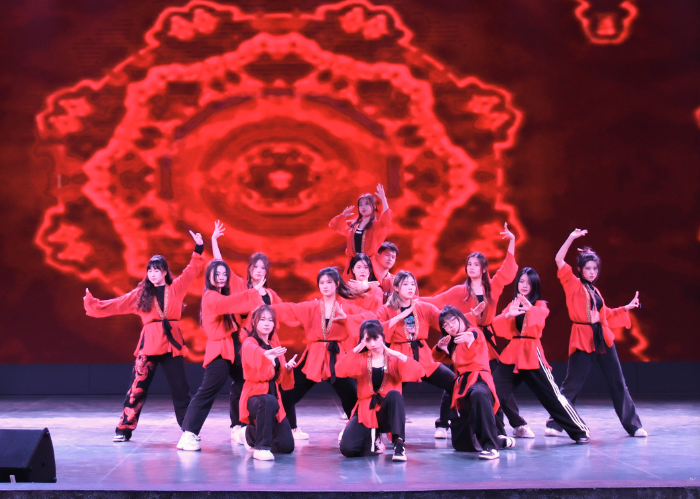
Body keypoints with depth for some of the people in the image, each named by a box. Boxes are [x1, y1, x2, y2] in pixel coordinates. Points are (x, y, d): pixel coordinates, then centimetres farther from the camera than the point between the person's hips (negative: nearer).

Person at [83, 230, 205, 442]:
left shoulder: (176, 288, 8)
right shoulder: (141, 294, 7)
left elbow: (193, 269, 8)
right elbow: (116, 305, 6)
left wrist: (199, 248, -1)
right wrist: (93, 304, -1)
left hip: (172, 342, 1)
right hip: (149, 343, 0)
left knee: (180, 389, 4)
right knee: (137, 387, -1)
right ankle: (124, 429, 6)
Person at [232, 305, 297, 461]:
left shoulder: (275, 346, 15)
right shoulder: (249, 343, -4)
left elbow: (282, 380, 16)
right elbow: (254, 355, -30)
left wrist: (288, 368, -5)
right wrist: (268, 354, -52)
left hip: (274, 397, 7)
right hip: (254, 395, -7)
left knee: (287, 446, -1)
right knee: (268, 401, -44)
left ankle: (249, 433, 26)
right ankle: (261, 448, -29)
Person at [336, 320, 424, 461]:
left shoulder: (394, 359, 1)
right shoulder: (359, 359, 5)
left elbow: (418, 372, -16)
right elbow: (340, 370, -16)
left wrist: (397, 354, -19)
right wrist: (357, 349, -16)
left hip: (388, 411, -1)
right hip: (365, 412, 1)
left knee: (394, 394, -35)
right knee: (347, 448, -22)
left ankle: (399, 445, -31)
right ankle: (372, 439, 12)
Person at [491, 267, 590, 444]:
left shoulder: (540, 305, 5)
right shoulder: (512, 304, 14)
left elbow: (540, 316, -21)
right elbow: (497, 325, -2)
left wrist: (529, 309, -43)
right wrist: (508, 315, -23)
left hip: (532, 354, -3)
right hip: (512, 354, 3)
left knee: (551, 395, -4)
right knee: (494, 390, -8)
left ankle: (580, 431, 7)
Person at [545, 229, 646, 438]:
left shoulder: (595, 291, 17)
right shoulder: (573, 284, 0)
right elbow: (559, 260, -11)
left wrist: (627, 307, 21)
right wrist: (571, 238, -14)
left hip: (603, 338, 6)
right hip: (582, 338, -6)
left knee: (617, 382, 8)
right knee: (572, 384, -5)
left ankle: (633, 425, 14)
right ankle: (555, 424, 4)